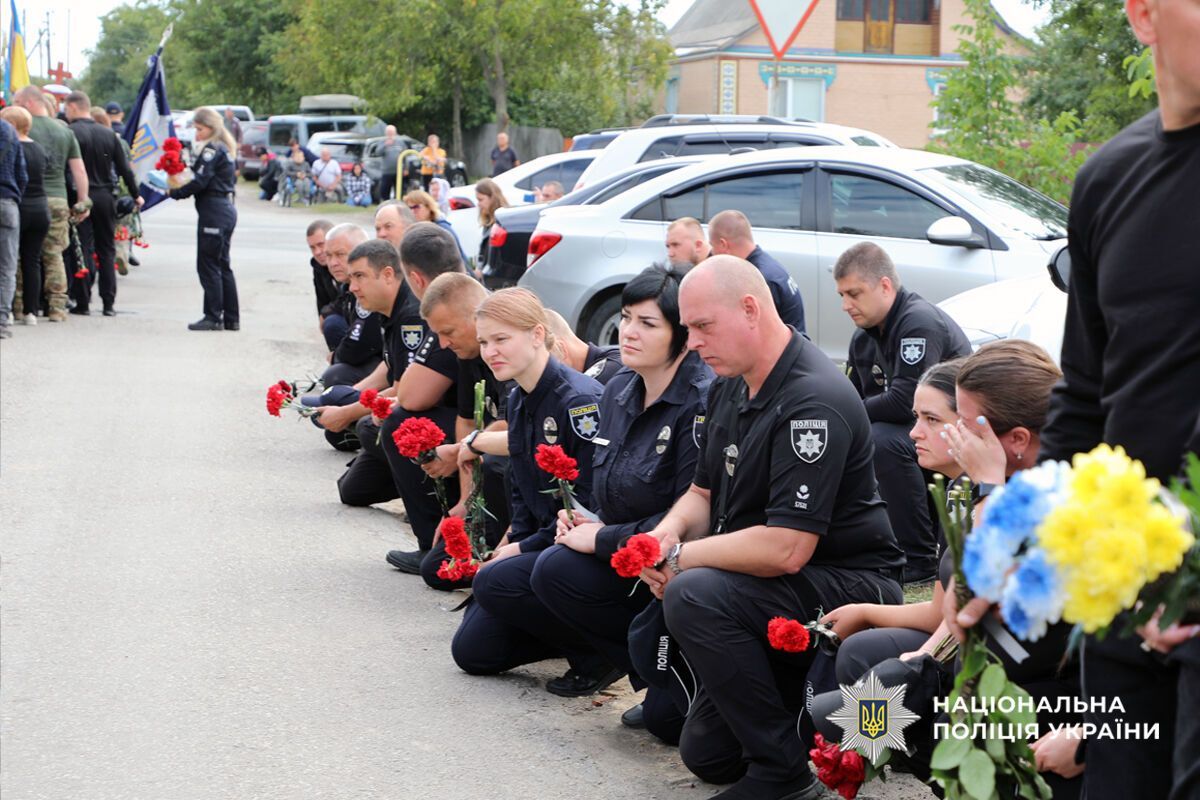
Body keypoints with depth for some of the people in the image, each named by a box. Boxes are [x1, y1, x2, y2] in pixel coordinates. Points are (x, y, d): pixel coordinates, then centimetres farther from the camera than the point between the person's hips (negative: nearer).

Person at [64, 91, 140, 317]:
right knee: (107, 251, 9)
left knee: (82, 250, 0)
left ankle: (82, 302, 0)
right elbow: (124, 169, 9)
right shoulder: (109, 134, 7)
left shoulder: (71, 132, -9)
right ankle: (109, 304, 7)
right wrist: (135, 195, 19)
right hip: (106, 196, 4)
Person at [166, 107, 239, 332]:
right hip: (226, 210, 10)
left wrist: (175, 192, -5)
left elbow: (199, 182, -17)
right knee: (222, 265, 13)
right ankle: (231, 318, 15)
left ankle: (213, 317, -4)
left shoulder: (212, 150, -12)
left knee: (208, 265, -5)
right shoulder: (224, 149, 17)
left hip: (214, 212, -10)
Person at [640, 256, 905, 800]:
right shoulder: (729, 388, 4)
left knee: (694, 597, -33)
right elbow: (704, 491, 14)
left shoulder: (813, 401, -26)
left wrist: (682, 557, -20)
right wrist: (670, 530, -9)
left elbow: (786, 549, -31)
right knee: (706, 753, 13)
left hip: (850, 585, -10)